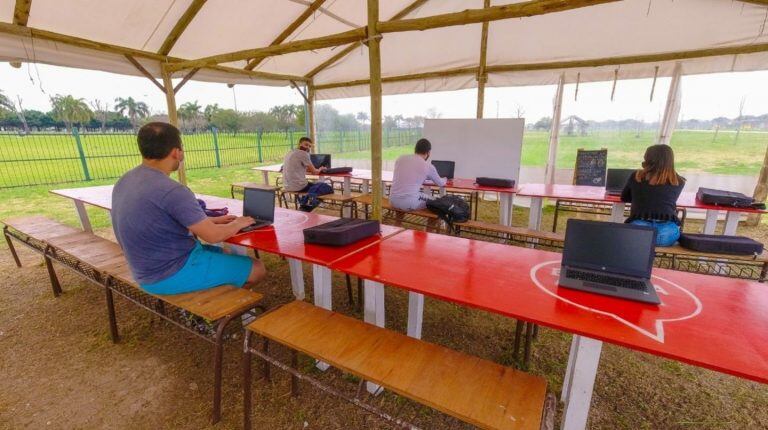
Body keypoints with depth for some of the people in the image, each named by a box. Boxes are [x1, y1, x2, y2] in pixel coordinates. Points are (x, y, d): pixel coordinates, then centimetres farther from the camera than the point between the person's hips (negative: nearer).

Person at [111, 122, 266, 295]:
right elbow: (213, 235, -21)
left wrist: (211, 220, 13)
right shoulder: (172, 191, -28)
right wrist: (238, 224, -1)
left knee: (223, 253, 28)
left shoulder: (126, 181, 2)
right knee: (257, 269, 0)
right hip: (174, 273, -9)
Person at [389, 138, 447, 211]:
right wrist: (444, 179, 43)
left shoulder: (400, 158, 9)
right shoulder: (428, 166, -1)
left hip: (393, 201, 5)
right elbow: (440, 183, 18)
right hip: (409, 203, -4)